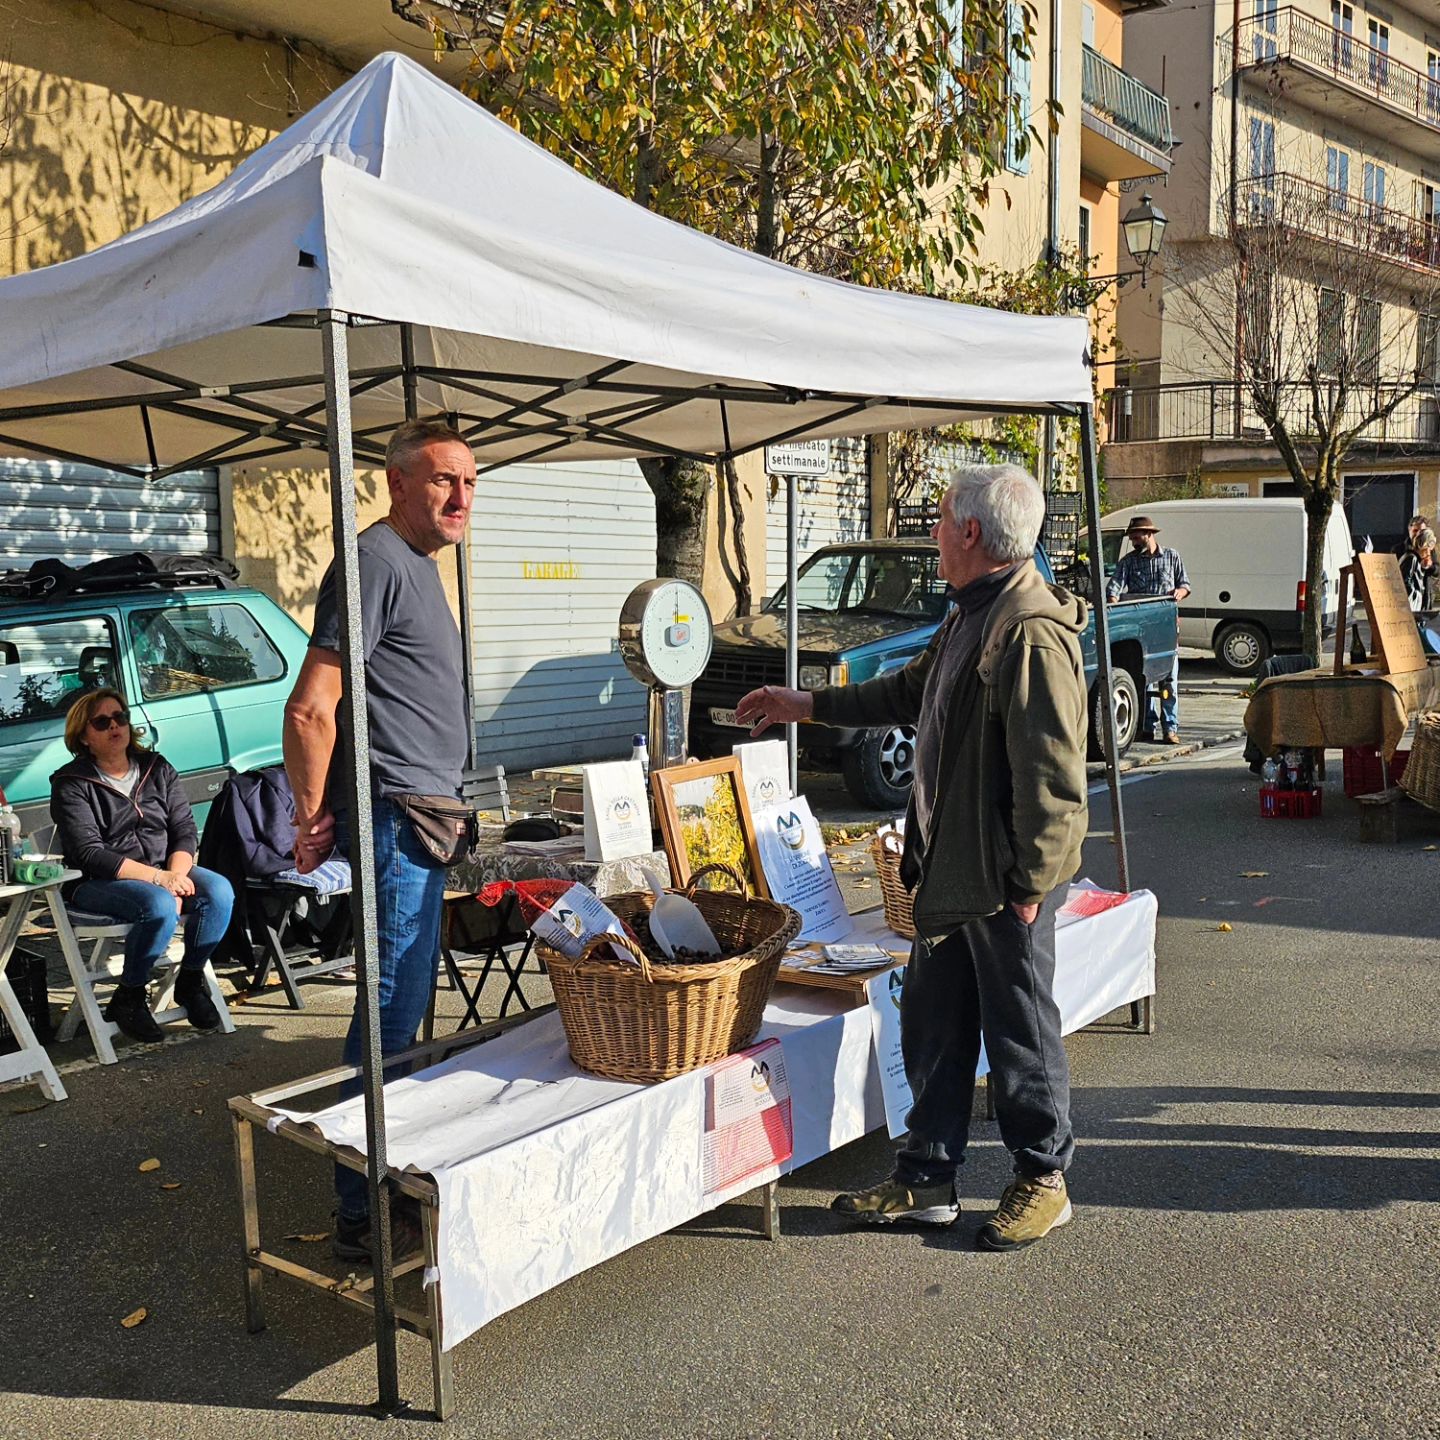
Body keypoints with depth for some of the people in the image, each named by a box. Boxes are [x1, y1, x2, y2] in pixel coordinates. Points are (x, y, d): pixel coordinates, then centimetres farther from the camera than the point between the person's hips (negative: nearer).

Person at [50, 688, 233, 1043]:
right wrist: (157, 878, -23)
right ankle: (128, 998, -13)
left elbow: (185, 829, 3)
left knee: (219, 891, -23)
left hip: (164, 870, 5)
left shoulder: (157, 769, 9)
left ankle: (190, 981, -3)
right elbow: (89, 854, -15)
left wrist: (175, 874, -18)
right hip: (97, 883, -5)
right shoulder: (71, 784, -5)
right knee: (159, 906, -35)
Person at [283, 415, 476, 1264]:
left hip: (421, 820, 10)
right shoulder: (380, 560, -16)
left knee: (407, 1008, 18)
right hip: (395, 818, -10)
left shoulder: (420, 562, 17)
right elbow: (311, 708, -22)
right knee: (390, 1014, -4)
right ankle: (365, 1216, 6)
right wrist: (314, 818, -13)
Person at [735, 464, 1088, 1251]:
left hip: (1006, 878, -10)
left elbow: (1051, 776, -23)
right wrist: (806, 704, 30)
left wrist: (1029, 882, -20)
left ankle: (1042, 1179, 26)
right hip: (951, 872, 10)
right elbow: (910, 691, 28)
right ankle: (926, 1183, 28)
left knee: (1019, 1031, 6)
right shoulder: (969, 617, 12)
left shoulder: (1032, 632, -21)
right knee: (931, 1028, 15)